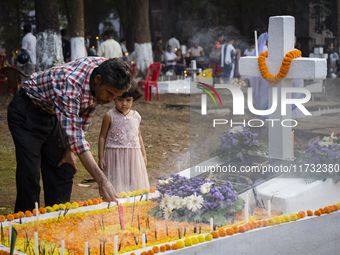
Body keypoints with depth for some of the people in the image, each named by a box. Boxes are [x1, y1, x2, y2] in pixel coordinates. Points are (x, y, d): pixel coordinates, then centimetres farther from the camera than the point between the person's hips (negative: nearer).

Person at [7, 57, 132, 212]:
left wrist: (70, 150, -3)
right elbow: (75, 136, -43)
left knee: (64, 169, 2)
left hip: (52, 114, 7)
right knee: (30, 173, -12)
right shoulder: (70, 84, -40)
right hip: (26, 113, -7)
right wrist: (102, 181, -48)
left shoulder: (103, 68, -17)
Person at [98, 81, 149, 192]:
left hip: (134, 157, 4)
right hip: (115, 157, -4)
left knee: (134, 184, 5)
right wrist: (101, 157, -2)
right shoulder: (110, 116, -5)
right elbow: (102, 137, 0)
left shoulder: (136, 116, 7)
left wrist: (144, 155, 19)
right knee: (116, 187, -4)